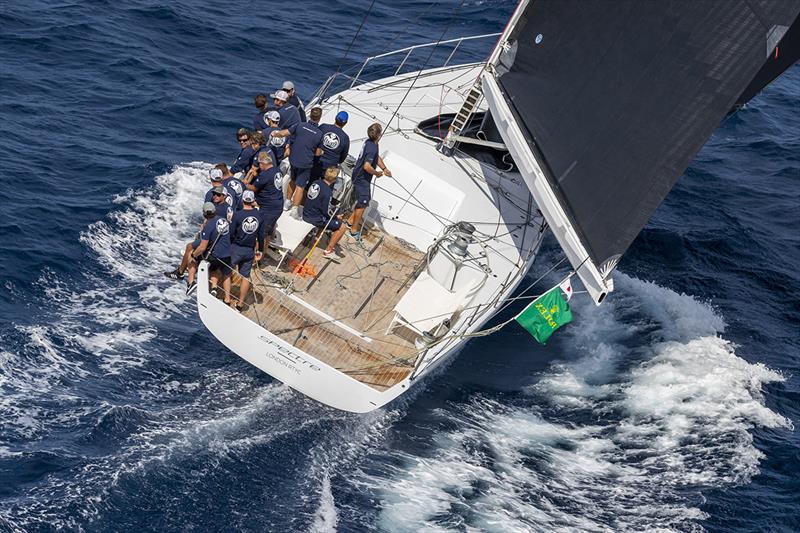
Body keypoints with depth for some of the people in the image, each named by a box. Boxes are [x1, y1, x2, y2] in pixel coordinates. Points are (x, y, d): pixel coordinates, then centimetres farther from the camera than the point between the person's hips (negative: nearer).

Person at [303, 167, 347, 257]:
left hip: (306, 215, 9)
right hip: (315, 219, -9)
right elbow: (326, 212, -18)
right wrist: (337, 217, 1)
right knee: (341, 227, 1)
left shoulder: (316, 183, -2)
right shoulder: (327, 192, -25)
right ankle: (328, 251, 5)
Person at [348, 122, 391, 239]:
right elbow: (367, 166, -35)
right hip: (362, 179, -10)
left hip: (359, 176, 10)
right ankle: (354, 230, 13)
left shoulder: (369, 142, 2)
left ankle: (352, 221, 37)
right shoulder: (372, 148, -29)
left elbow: (377, 157, 17)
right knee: (362, 204, 2)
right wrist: (377, 173, -18)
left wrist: (385, 169, 8)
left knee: (366, 199, 24)